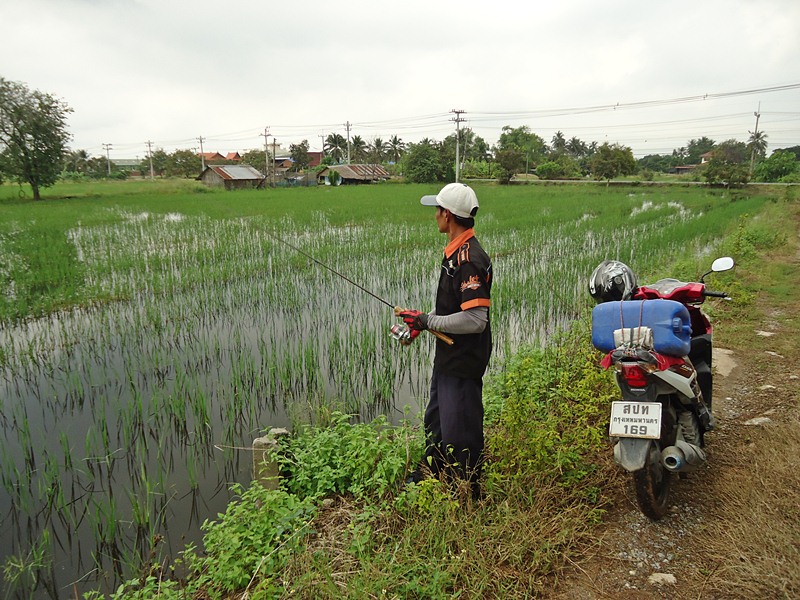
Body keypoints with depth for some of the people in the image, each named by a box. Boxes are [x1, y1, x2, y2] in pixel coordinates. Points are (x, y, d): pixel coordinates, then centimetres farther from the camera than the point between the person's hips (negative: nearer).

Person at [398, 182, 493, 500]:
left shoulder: (471, 259, -25)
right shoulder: (454, 251, 8)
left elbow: (474, 320, -30)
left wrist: (427, 321, -21)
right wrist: (420, 323, 8)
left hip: (464, 360, -10)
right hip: (447, 355, 10)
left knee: (459, 428, 6)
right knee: (435, 418, 25)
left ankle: (468, 494, 28)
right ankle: (429, 474, 46)